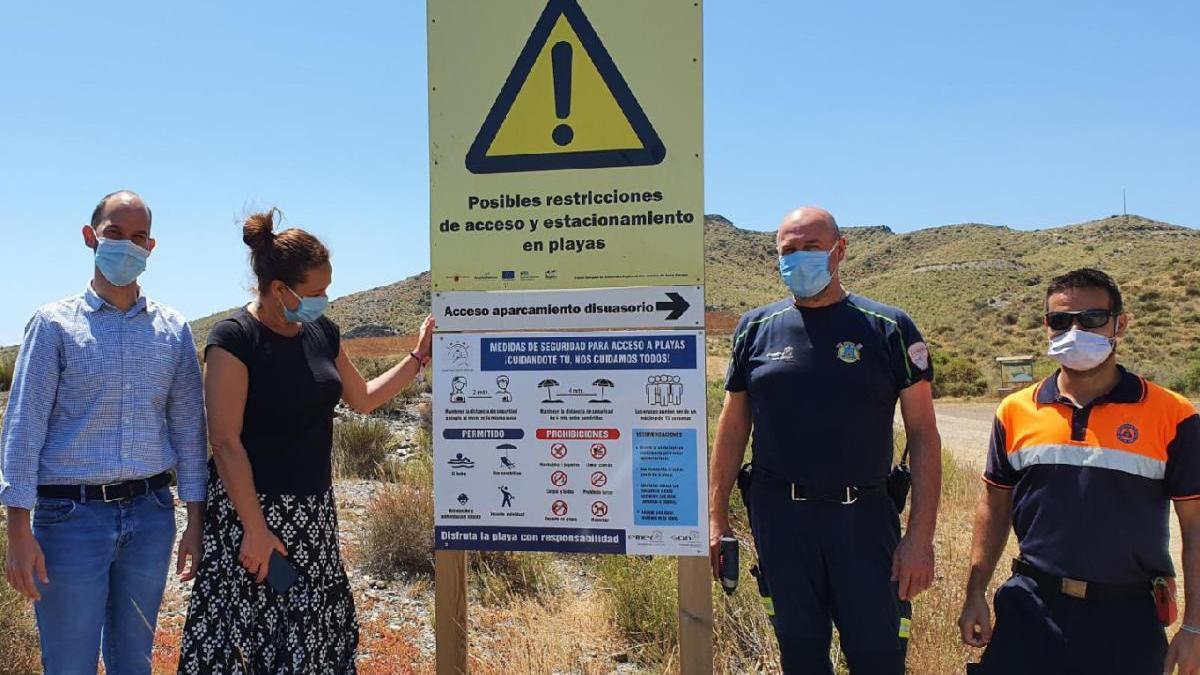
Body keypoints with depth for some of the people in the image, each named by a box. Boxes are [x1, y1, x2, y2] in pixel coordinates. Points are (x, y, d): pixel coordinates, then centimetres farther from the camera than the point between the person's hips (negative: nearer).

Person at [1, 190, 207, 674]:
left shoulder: (173, 330, 6)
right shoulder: (55, 323, -2)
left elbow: (188, 426, 7)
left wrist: (195, 521, 4)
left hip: (151, 513, 3)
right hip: (72, 515, -2)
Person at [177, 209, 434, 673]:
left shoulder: (322, 333, 6)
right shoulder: (234, 339, -14)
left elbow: (363, 398, 20)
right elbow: (225, 443, -17)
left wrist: (419, 356, 13)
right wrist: (255, 529, -18)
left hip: (314, 513, 6)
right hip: (253, 510, -6)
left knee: (314, 635, 11)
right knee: (250, 635, 1)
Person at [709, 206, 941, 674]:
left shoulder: (888, 329, -2)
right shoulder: (756, 329, 5)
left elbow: (923, 434, -3)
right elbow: (733, 425, 9)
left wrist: (921, 535, -10)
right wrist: (717, 516, 6)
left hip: (864, 517, -1)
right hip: (779, 516, 2)